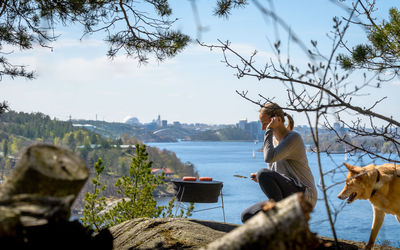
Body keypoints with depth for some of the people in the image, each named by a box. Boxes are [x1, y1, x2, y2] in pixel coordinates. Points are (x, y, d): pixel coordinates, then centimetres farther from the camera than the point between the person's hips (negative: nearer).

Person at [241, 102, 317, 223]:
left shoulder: (293, 138, -12)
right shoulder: (275, 140, 14)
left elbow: (269, 157, -27)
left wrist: (269, 130, -18)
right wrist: (260, 178, 3)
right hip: (286, 198, 8)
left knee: (263, 173, -28)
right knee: (247, 216, -2)